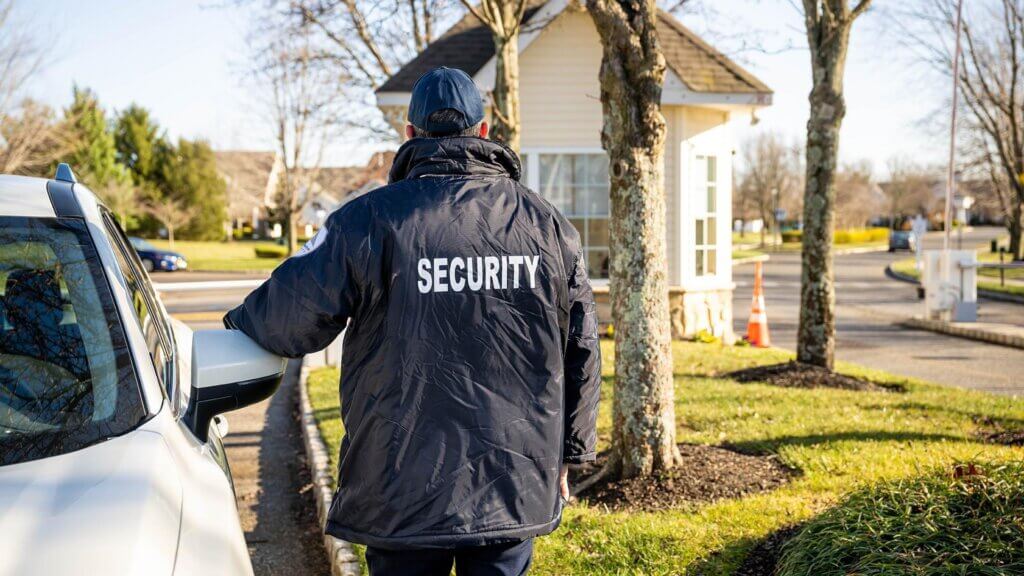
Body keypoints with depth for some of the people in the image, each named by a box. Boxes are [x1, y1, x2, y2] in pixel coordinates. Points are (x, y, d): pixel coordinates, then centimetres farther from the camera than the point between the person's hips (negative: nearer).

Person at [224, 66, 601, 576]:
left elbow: (293, 315, -10)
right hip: (518, 485, 3)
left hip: (405, 487, -3)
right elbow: (581, 351, 7)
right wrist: (566, 457, 17)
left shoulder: (368, 219, -8)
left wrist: (240, 320, 14)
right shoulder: (546, 223, 4)